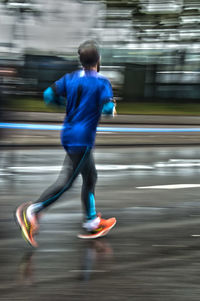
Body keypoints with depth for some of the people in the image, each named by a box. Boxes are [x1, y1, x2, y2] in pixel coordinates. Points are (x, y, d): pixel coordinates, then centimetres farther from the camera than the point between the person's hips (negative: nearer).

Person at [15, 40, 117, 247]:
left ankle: (92, 223, 23)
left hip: (69, 134, 8)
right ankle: (32, 211, -18)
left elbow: (48, 95, 2)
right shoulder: (102, 82, -10)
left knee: (90, 177, 19)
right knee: (66, 181, -9)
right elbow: (107, 108, -22)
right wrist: (112, 106, 1)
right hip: (82, 139, -8)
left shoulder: (70, 78, 6)